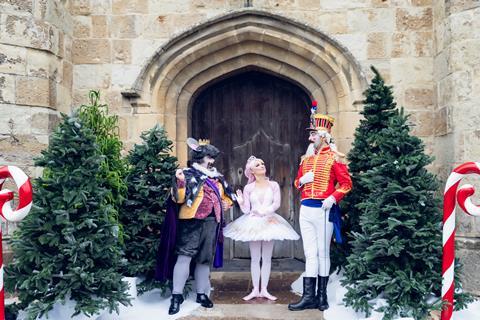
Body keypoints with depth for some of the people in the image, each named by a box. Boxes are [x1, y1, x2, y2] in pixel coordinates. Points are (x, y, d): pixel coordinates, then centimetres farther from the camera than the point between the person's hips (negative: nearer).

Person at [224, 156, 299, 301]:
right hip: (253, 223, 0)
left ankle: (264, 289, 9)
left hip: (269, 222, 0)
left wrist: (264, 211, -19)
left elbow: (277, 203, -7)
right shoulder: (248, 188, 3)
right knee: (255, 258, 3)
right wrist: (240, 201, -19)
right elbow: (246, 210, -1)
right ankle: (255, 290, 10)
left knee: (267, 258, 3)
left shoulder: (273, 185, 4)